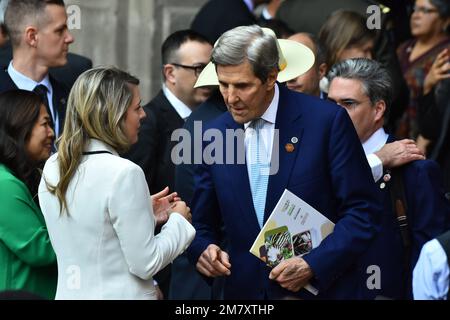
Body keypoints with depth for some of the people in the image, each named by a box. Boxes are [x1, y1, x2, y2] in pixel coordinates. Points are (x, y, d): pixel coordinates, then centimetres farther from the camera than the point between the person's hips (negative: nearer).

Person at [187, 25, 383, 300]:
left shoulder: (327, 120, -10)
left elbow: (363, 212, -9)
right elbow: (203, 224, 10)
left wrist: (314, 265, -19)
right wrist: (203, 249, -12)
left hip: (318, 290, -3)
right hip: (244, 291, 3)